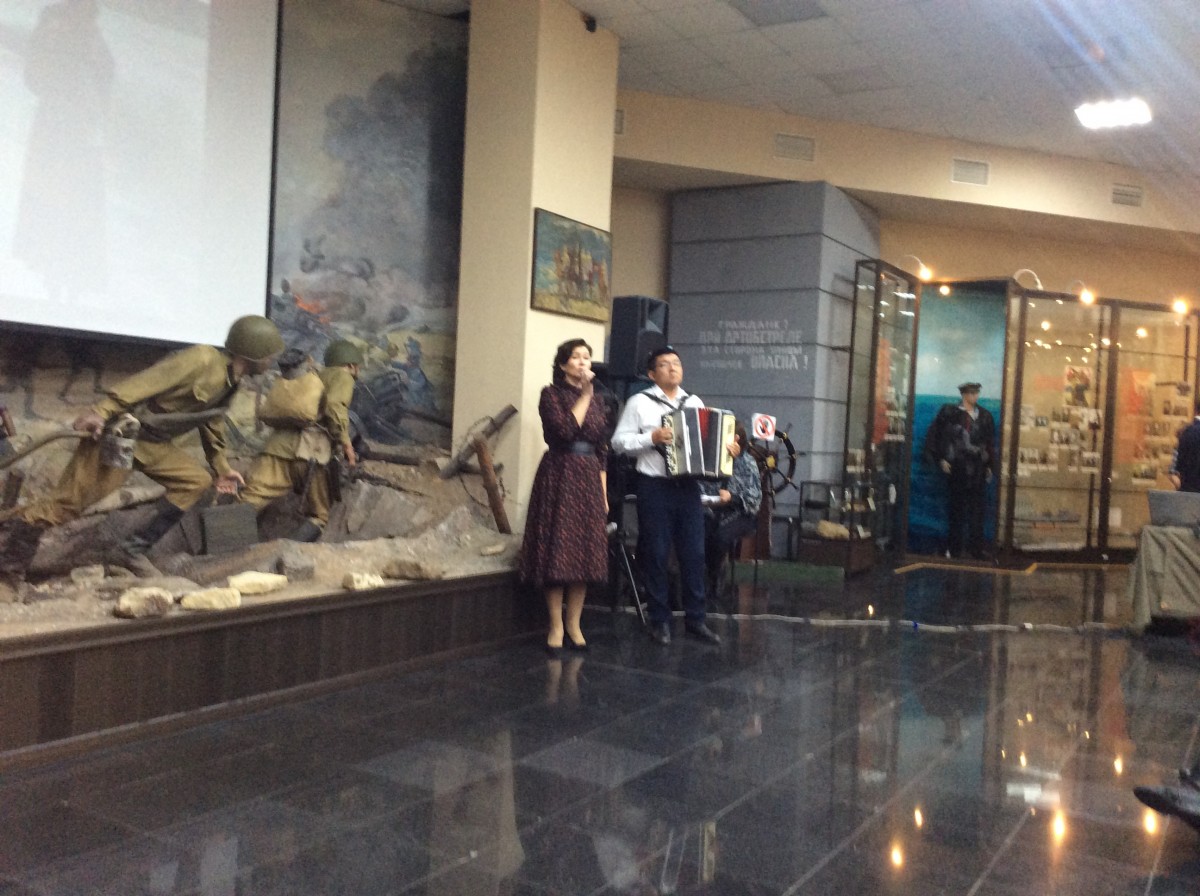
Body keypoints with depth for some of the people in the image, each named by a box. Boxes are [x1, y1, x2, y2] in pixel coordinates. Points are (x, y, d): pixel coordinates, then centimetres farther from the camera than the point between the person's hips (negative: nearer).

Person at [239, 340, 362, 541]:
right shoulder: (342, 376, 14)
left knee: (248, 501, -10)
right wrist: (345, 442, 1)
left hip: (277, 445, 5)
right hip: (309, 451, -5)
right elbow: (334, 407, -7)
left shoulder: (312, 378, 34)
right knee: (317, 516, 7)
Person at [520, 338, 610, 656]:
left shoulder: (596, 400, 14)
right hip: (559, 476, -5)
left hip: (588, 479, 5)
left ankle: (574, 624, 14)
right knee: (557, 551, -4)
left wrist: (603, 492, 9)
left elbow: (602, 450, 14)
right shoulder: (551, 394, -2)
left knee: (585, 553, 4)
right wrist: (584, 396, -10)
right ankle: (556, 626, 5)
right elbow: (564, 430, -18)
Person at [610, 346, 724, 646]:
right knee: (655, 555, 2)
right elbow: (619, 441, -3)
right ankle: (660, 620, 13)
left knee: (694, 554, 5)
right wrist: (651, 437, -16)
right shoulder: (639, 402, 1)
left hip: (689, 486, 4)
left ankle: (695, 618, 14)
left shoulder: (695, 403, 13)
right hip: (655, 487, -3)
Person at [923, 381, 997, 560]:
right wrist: (940, 459, -6)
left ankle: (976, 548, 6)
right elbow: (934, 436, -1)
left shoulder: (985, 416, 10)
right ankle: (954, 548, 13)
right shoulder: (949, 412, -1)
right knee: (956, 510, 5)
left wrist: (990, 466, 8)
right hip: (956, 467, -2)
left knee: (977, 511, 1)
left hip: (977, 469, 3)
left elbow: (990, 443, 13)